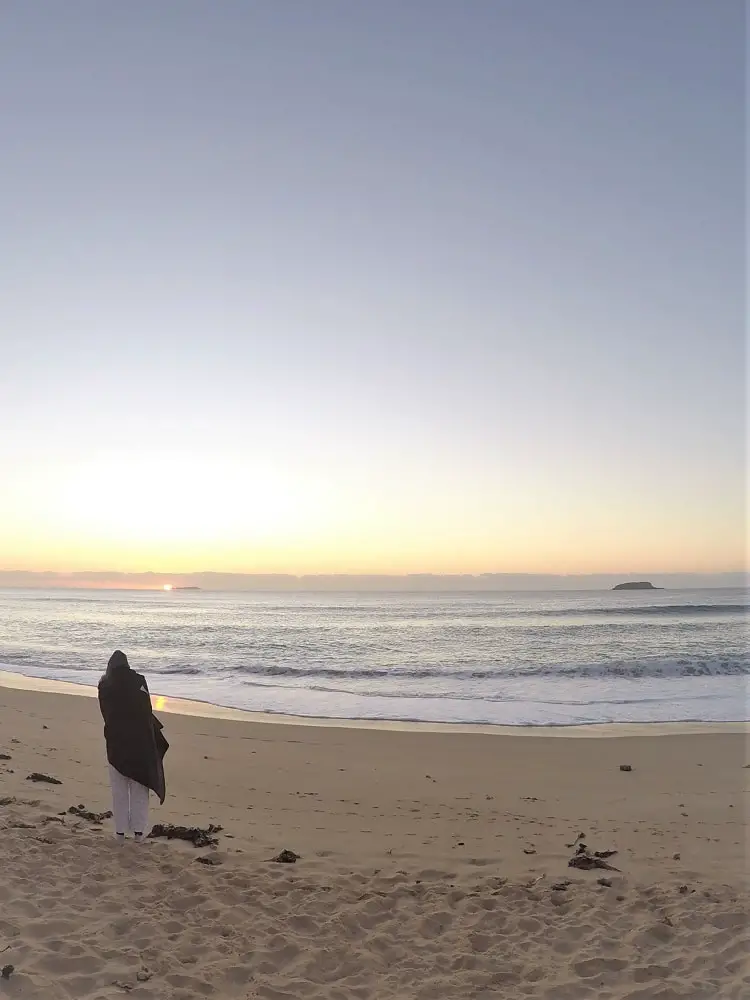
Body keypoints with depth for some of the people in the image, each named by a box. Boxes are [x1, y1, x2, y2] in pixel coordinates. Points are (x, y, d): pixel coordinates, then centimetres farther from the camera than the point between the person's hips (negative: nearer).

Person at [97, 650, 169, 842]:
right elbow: (147, 709, -1)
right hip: (140, 740, 0)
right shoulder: (139, 680, -6)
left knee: (119, 788, 12)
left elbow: (105, 712, 5)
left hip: (116, 740, 0)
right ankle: (139, 830, 11)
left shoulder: (105, 685, -4)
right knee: (139, 786, 10)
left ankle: (120, 830, 15)